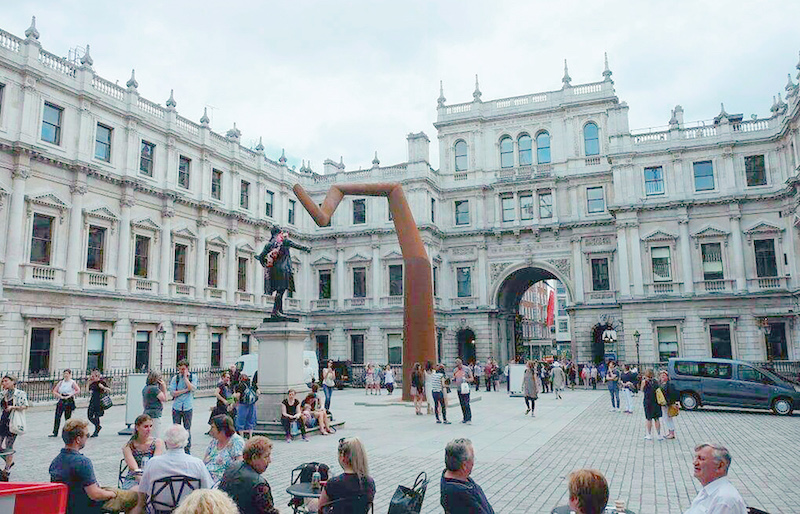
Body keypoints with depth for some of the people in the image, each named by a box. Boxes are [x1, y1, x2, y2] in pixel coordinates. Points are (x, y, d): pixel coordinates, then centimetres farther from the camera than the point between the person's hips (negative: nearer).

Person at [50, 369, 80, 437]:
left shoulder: (72, 383, -3)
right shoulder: (61, 382, 9)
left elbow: (78, 391, -14)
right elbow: (54, 391, 9)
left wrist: (69, 396, -16)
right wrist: (60, 396, -6)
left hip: (69, 401, -4)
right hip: (61, 400, 4)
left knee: (67, 417, 0)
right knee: (57, 416, -3)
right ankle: (55, 432, 2)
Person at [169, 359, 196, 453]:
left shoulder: (192, 377, 2)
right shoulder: (175, 378, 1)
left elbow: (191, 388, -15)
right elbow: (172, 392, -7)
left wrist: (185, 377, -11)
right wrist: (185, 390, -12)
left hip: (187, 407, 0)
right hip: (176, 407, 0)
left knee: (187, 429, 6)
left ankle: (187, 449, 15)